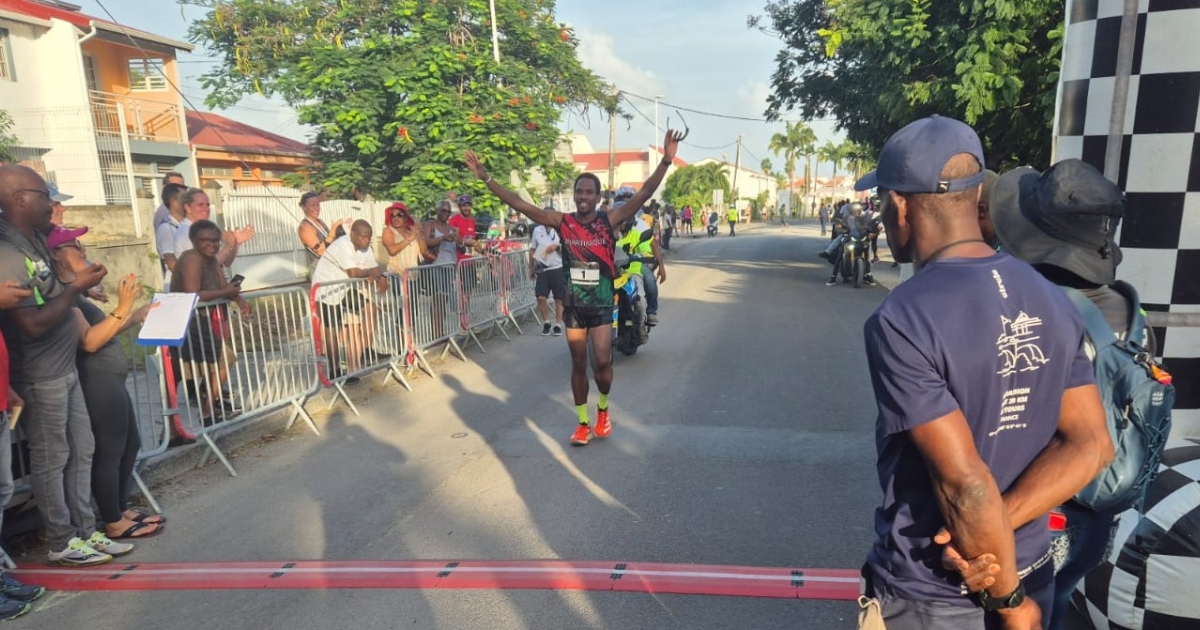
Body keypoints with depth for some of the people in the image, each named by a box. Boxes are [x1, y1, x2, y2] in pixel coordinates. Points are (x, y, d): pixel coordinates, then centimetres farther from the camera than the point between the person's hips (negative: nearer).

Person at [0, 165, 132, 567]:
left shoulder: (36, 239, 5)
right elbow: (35, 324, -25)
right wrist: (76, 288, -17)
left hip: (65, 368, 9)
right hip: (40, 378, -9)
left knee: (81, 450, 14)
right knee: (52, 459, 4)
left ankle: (85, 531, 25)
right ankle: (62, 542, 19)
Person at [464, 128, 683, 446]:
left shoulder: (610, 219, -7)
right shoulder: (562, 222, -5)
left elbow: (644, 193, -16)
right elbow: (519, 204, -7)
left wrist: (666, 161, -27)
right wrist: (485, 178, -12)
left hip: (602, 305, -1)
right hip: (573, 305, 2)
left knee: (602, 362, -8)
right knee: (578, 365, 10)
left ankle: (603, 410, 22)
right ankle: (583, 424, 25)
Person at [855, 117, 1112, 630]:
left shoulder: (901, 320, -26)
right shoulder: (1052, 301, -3)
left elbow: (967, 484, -26)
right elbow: (1090, 445, -3)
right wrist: (994, 530, -12)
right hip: (1030, 574, 6)